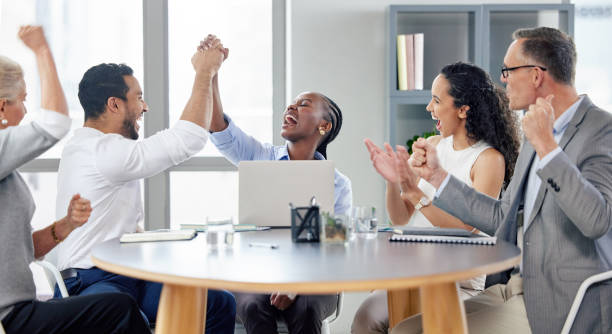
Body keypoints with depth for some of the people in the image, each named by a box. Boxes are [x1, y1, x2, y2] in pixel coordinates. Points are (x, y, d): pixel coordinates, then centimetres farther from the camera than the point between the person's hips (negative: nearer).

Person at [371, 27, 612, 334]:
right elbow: (504, 218, 18)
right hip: (512, 290, 8)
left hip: (558, 308, -8)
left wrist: (546, 145, -26)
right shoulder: (537, 134, 16)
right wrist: (436, 176, 17)